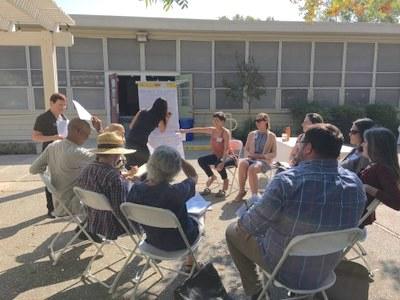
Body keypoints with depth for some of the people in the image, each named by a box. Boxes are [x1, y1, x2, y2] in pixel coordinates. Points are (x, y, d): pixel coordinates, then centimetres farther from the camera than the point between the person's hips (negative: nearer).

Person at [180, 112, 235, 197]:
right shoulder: (212, 130, 0)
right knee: (201, 160, -10)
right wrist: (186, 130, 2)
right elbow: (199, 130, 6)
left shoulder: (226, 132, -19)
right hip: (216, 155, 7)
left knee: (219, 165, -37)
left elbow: (226, 149, -28)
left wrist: (222, 162, -40)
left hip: (227, 156, -7)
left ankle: (225, 181, -8)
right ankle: (212, 177, 12)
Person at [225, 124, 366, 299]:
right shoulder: (356, 184, -14)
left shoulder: (287, 181, -32)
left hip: (285, 270, -5)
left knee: (233, 231, 17)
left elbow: (252, 226, -22)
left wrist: (241, 221, 1)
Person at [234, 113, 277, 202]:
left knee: (252, 168, -37)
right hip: (251, 158, 4)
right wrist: (250, 154, -3)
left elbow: (274, 154, 2)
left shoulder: (271, 136, 5)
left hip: (264, 161, -3)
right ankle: (241, 191, -21)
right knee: (242, 163, -33)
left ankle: (254, 196, -28)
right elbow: (246, 149, 19)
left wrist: (262, 155, -12)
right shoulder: (251, 134, 17)